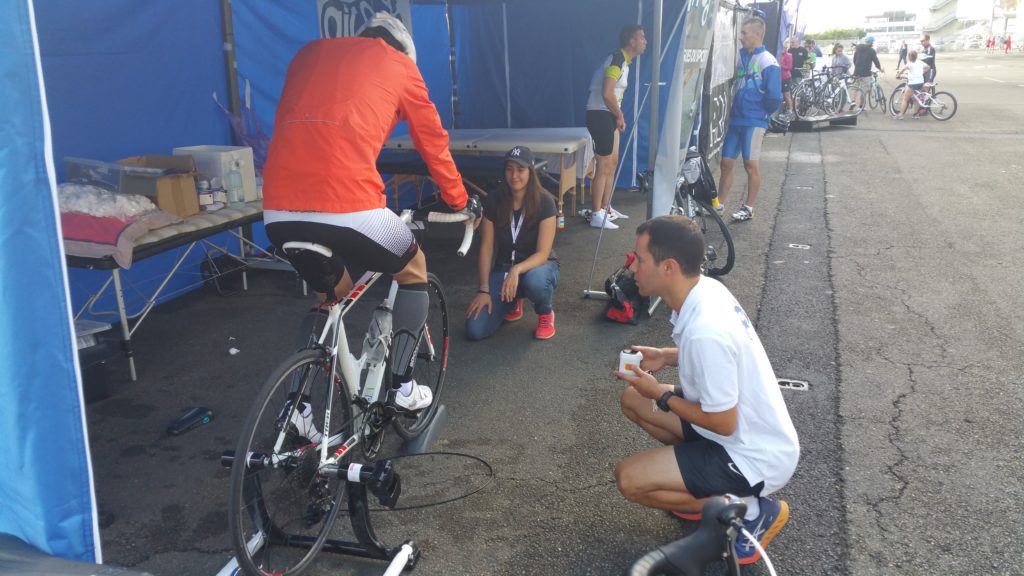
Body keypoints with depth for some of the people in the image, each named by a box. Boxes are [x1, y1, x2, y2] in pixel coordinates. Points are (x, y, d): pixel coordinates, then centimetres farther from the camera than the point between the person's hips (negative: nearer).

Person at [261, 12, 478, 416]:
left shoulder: (310, 53, 28)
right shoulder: (400, 64, 17)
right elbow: (433, 142, 25)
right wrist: (459, 201, 40)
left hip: (278, 212, 5)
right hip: (349, 208, -5)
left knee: (329, 294, 32)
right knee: (413, 271, 25)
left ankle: (296, 404, 25)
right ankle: (403, 386, 23)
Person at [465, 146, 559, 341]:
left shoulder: (544, 202, -16)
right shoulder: (493, 201, -8)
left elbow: (543, 253, -20)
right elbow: (486, 247, -6)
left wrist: (516, 270, -38)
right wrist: (484, 289, -14)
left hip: (537, 265, -2)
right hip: (503, 267, 2)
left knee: (534, 281, -43)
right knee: (475, 330, -16)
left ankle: (545, 313, -5)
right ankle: (513, 301, 16)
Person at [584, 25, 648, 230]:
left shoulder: (623, 61, 15)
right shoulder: (616, 60, -16)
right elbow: (607, 93, -24)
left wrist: (618, 117, 10)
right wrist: (620, 116, -12)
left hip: (609, 115, 10)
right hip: (600, 115, -10)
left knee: (612, 163, 15)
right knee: (604, 166, -8)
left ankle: (605, 208, 25)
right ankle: (596, 215, -3)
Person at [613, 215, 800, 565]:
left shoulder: (705, 330, -34)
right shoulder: (706, 288, -5)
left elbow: (723, 424, -25)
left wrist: (660, 394, -13)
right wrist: (666, 356, 1)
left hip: (756, 457, -9)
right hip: (752, 432, 9)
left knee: (629, 479, -13)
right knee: (632, 401, 10)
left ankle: (750, 511, 0)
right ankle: (706, 487, 15)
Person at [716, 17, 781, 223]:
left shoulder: (768, 62, -12)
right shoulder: (741, 57, 10)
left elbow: (774, 96, -15)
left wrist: (762, 113, -1)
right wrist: (736, 109, 12)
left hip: (754, 121, -7)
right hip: (736, 119, 7)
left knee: (751, 164, 1)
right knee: (726, 162, 9)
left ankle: (749, 208, 11)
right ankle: (719, 204, 18)